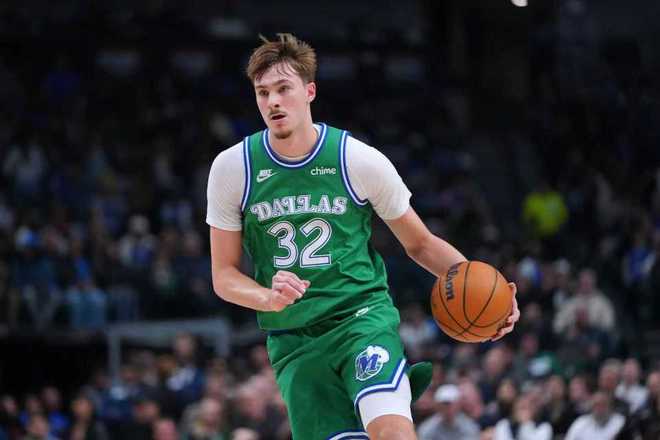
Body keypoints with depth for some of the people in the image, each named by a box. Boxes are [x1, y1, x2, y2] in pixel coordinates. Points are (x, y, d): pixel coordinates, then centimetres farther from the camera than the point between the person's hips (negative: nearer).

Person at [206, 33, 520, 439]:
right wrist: (268, 298, -17)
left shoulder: (360, 160, -4)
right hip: (292, 341, 2)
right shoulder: (232, 168, -1)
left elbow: (421, 244, 7)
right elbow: (224, 275, 4)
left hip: (363, 313, -2)